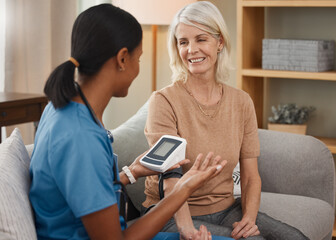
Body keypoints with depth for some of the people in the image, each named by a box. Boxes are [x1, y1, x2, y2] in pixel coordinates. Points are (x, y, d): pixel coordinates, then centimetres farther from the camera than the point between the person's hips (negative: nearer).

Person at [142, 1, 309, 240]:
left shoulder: (241, 102, 3)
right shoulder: (164, 101, -11)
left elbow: (251, 176, 4)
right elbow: (170, 180, -20)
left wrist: (249, 218, -14)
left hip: (226, 209, 5)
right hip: (173, 216, -5)